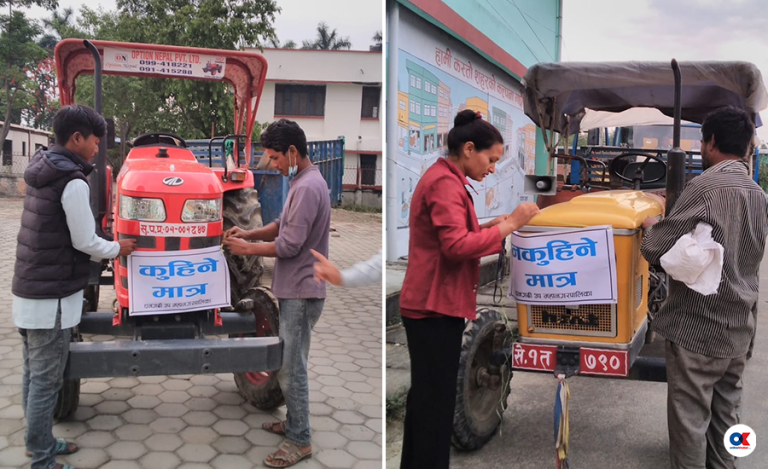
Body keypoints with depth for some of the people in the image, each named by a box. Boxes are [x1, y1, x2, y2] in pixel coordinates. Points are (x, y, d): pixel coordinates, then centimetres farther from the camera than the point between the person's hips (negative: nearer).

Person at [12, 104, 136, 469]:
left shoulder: (41, 172, 9)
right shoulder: (72, 182, -19)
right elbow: (85, 242, -17)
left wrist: (104, 248, 19)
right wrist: (118, 248, 2)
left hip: (29, 290, 9)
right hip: (52, 297, -9)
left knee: (33, 374, 18)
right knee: (45, 380, 0)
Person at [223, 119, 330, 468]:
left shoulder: (308, 187, -21)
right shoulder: (302, 181, 12)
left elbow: (289, 245, -22)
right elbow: (282, 226, 19)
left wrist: (247, 249, -10)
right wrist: (250, 233, 4)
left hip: (301, 293, -10)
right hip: (294, 290, 10)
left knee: (291, 369, -2)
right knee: (291, 363, 19)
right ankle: (294, 423, 33)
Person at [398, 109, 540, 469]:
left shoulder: (443, 179, 17)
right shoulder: (445, 183, -16)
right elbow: (456, 246, -25)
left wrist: (487, 226, 7)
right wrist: (509, 225, -20)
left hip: (430, 304, 11)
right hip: (435, 306, -11)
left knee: (426, 395, 17)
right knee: (435, 400, -3)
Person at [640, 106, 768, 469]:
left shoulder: (706, 187, -17)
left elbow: (655, 251, -18)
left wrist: (651, 227, 3)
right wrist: (669, 226, 19)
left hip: (698, 326, -8)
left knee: (690, 414, 3)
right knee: (725, 409, 19)